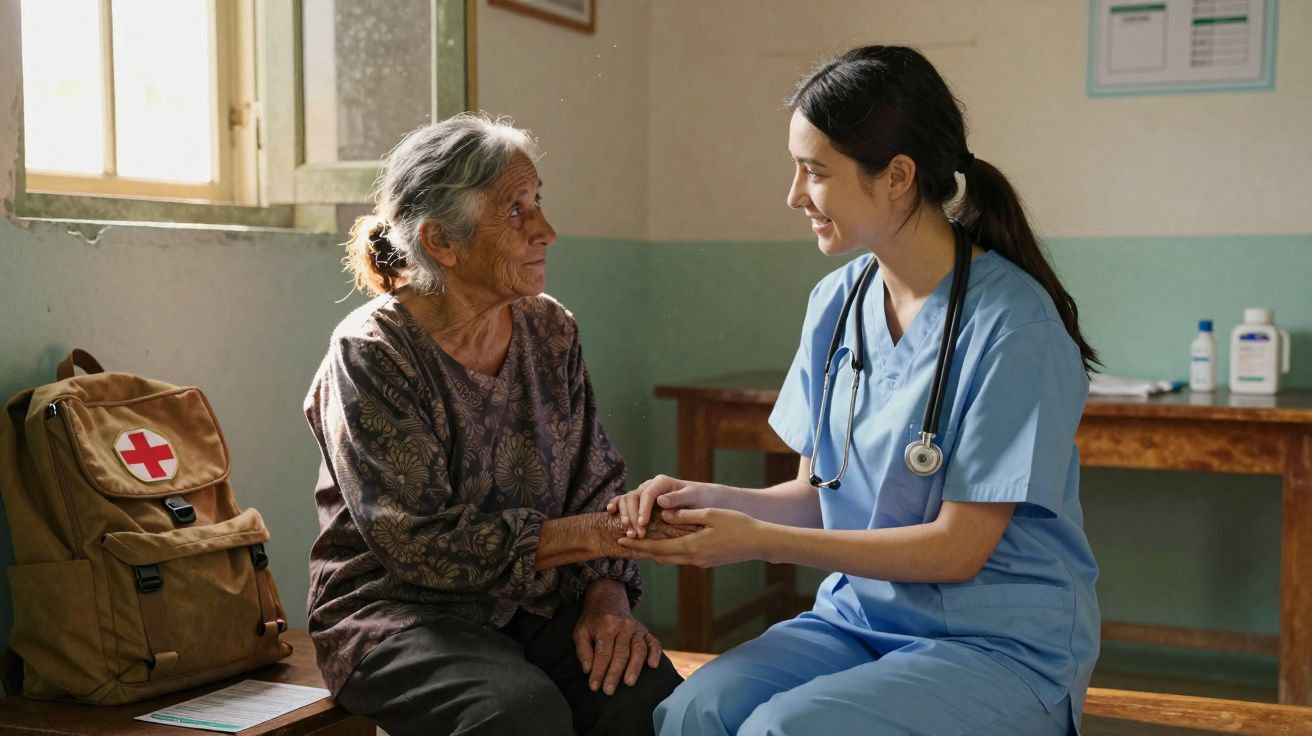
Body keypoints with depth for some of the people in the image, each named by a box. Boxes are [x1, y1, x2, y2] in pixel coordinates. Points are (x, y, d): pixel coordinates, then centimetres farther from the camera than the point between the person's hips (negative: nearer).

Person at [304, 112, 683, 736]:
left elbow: (596, 486, 8)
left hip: (535, 603, 4)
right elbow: (420, 543, -19)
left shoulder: (549, 329, 6)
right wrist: (601, 535, -20)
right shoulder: (370, 355, -12)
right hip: (401, 610, -4)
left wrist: (607, 596, -11)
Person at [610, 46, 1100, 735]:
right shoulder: (835, 303, 5)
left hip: (1002, 646, -5)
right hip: (859, 617, 5)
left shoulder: (1013, 324, -16)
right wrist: (713, 499, -9)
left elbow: (958, 548, -15)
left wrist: (762, 540, -17)